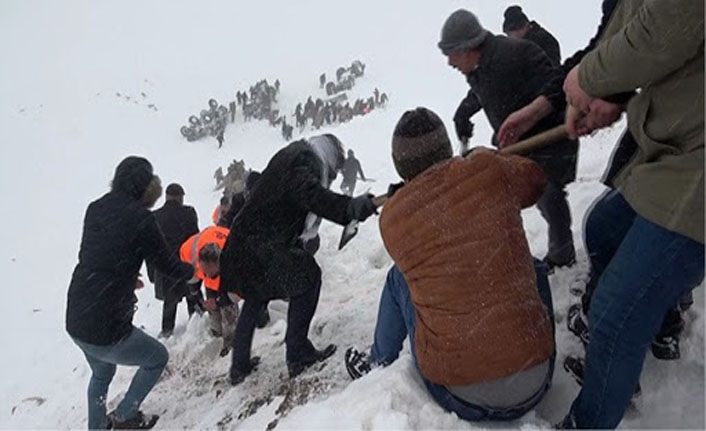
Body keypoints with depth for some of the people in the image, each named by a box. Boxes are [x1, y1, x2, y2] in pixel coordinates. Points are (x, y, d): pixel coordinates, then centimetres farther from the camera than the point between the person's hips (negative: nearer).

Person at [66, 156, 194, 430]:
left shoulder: (95, 209, 3)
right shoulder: (141, 218, -17)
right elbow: (168, 266, -6)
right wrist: (192, 270, 13)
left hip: (75, 322, 8)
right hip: (107, 330, -7)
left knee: (101, 373, 34)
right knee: (157, 358, 20)